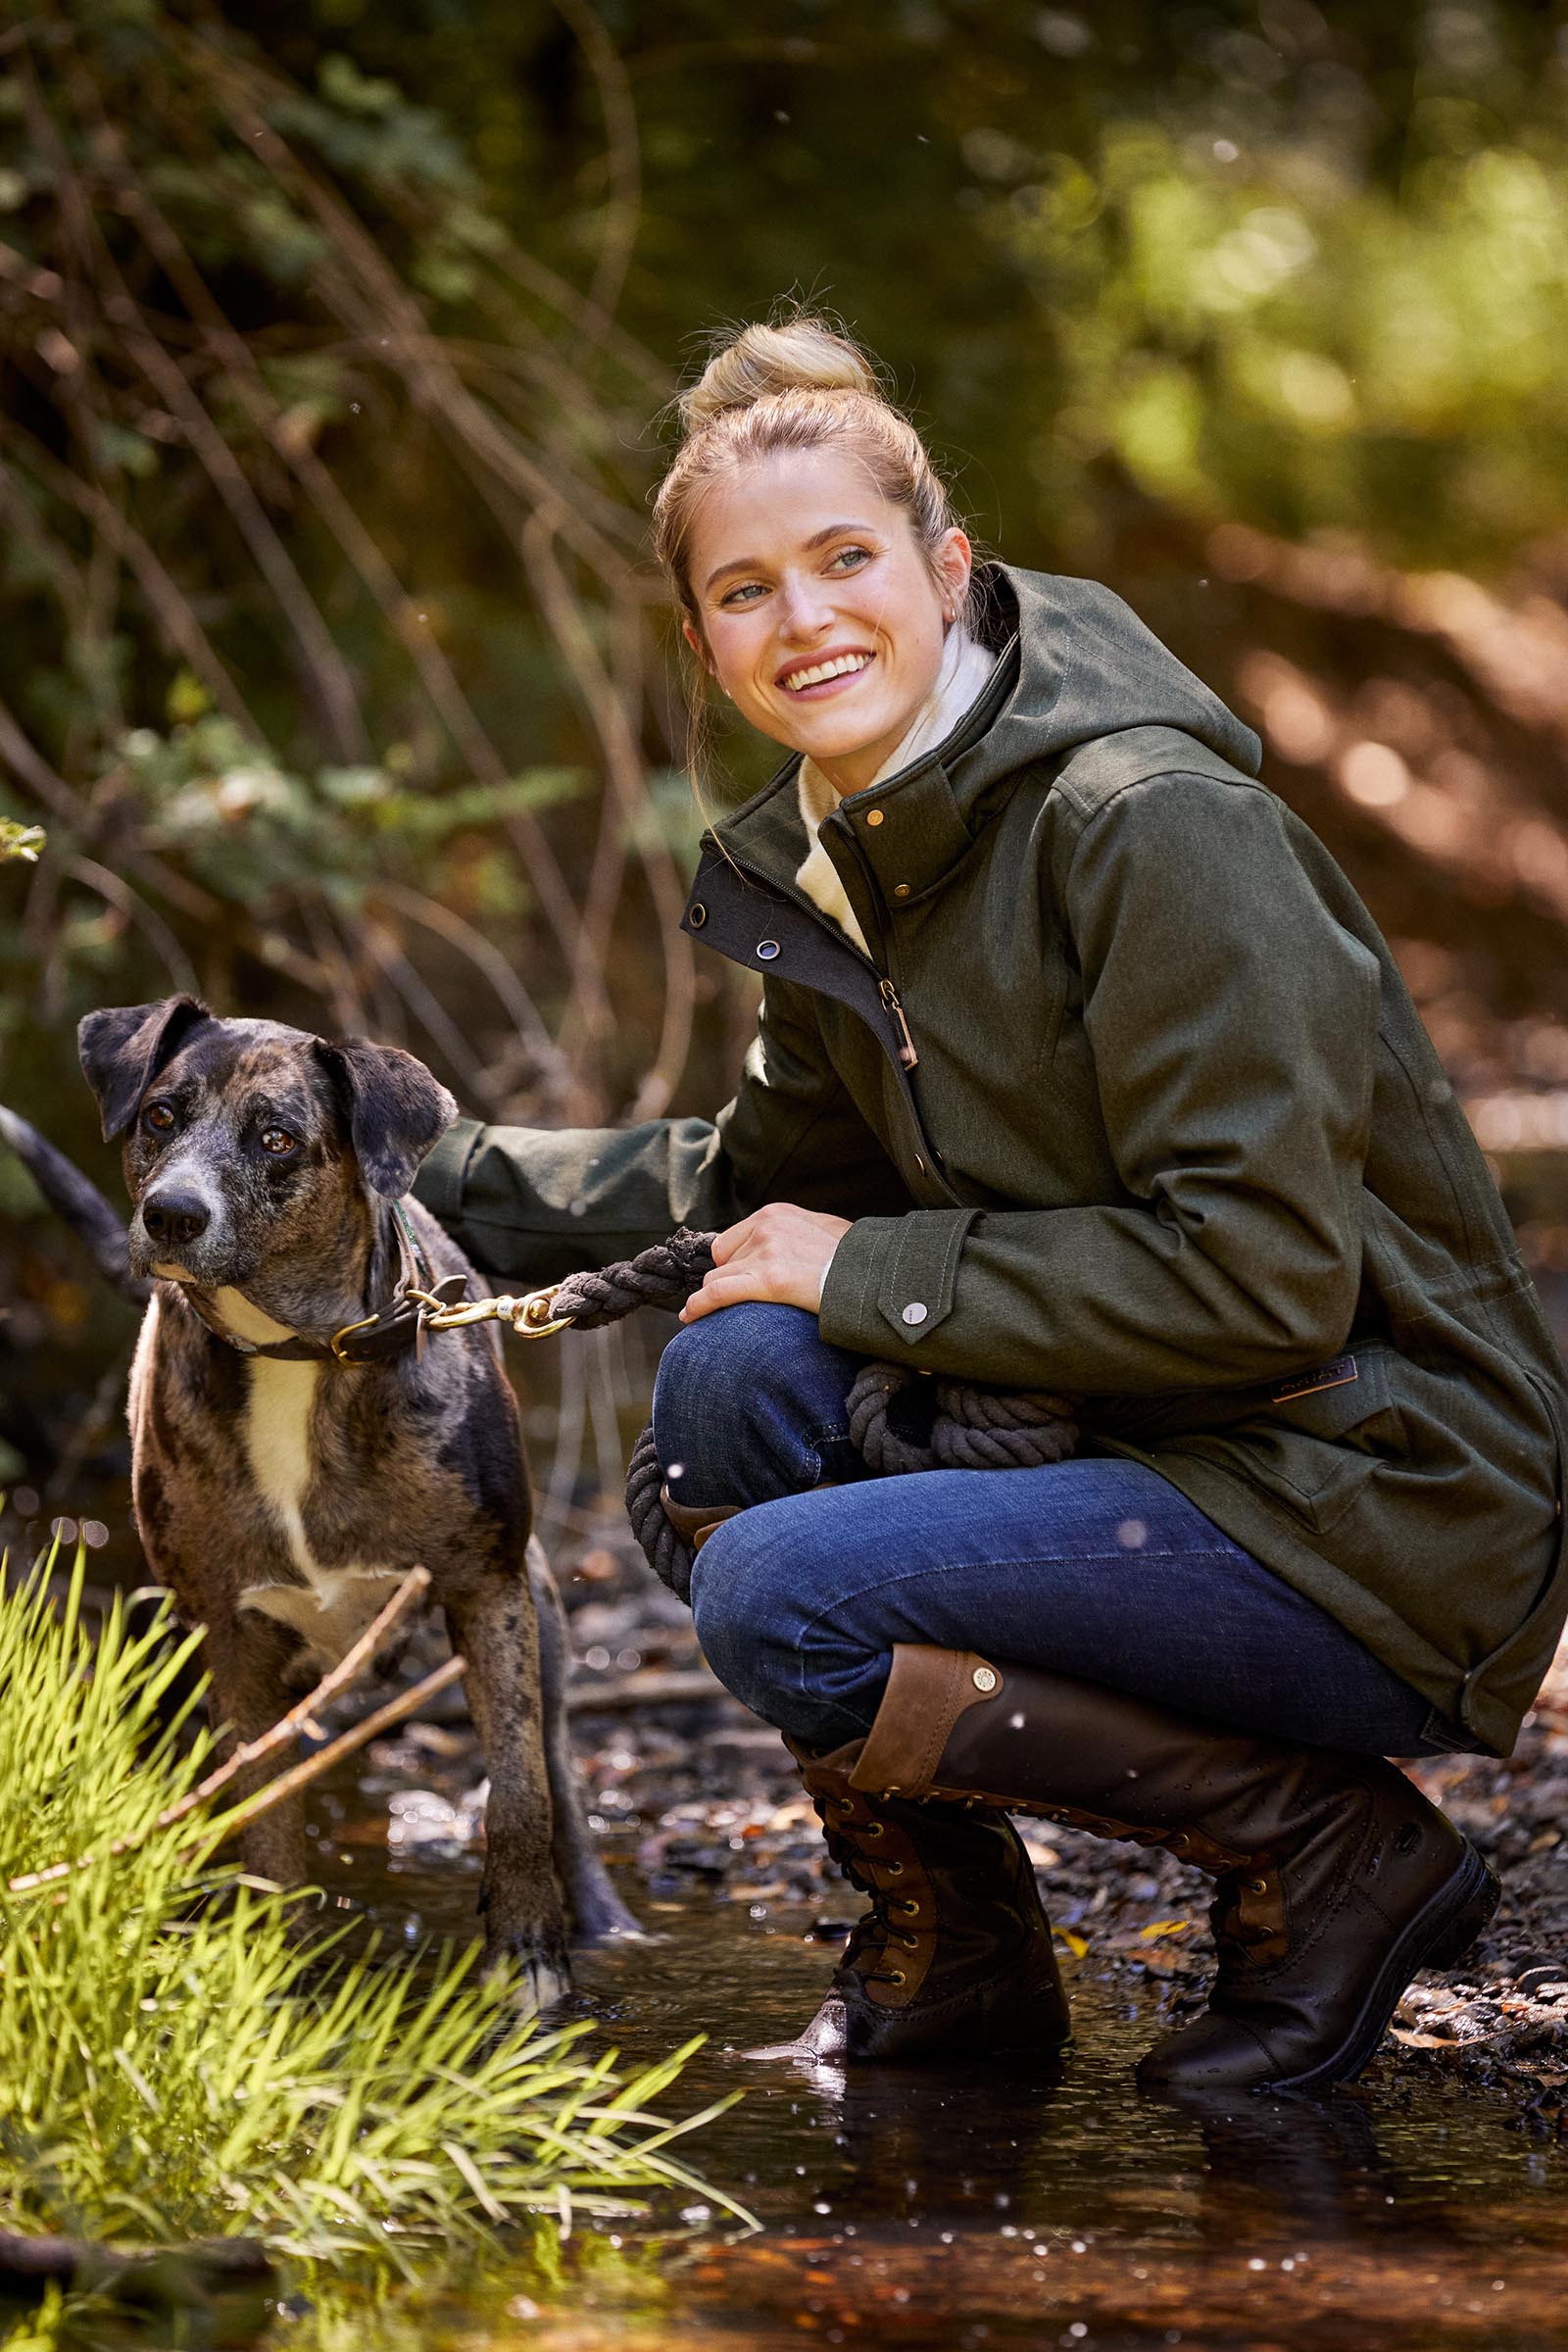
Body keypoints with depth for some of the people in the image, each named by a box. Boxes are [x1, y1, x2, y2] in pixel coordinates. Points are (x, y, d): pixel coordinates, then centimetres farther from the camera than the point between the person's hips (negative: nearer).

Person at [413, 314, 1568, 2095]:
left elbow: (1260, 1275, -23)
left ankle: (1332, 1855, -5)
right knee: (734, 1371, -8)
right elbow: (780, 1174, 26)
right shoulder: (828, 859, 8)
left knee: (783, 1601, -21)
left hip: (1379, 1524, -8)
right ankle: (953, 1950, 8)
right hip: (1153, 1458, 8)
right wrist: (446, 1181, 18)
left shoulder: (1155, 825, -19)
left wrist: (875, 1274, -16)